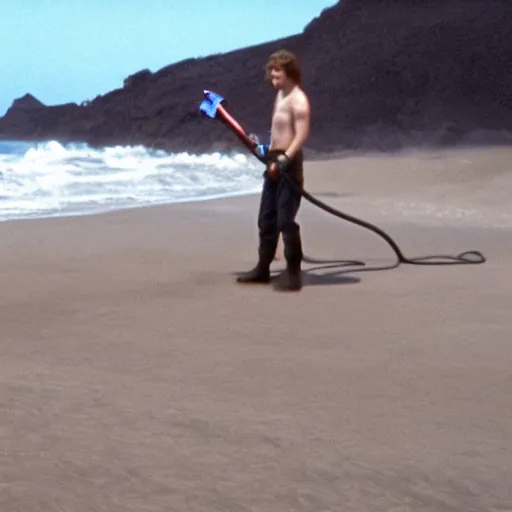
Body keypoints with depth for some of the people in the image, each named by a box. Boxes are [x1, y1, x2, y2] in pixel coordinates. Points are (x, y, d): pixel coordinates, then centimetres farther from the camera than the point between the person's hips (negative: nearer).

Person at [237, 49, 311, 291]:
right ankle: (263, 268, 25)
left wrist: (284, 159, -31)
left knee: (286, 220, -10)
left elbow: (302, 135, -24)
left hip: (288, 163, -10)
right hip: (274, 161, 10)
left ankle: (293, 273, -4)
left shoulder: (298, 100, -15)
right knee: (266, 218, 15)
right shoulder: (280, 94, 15)